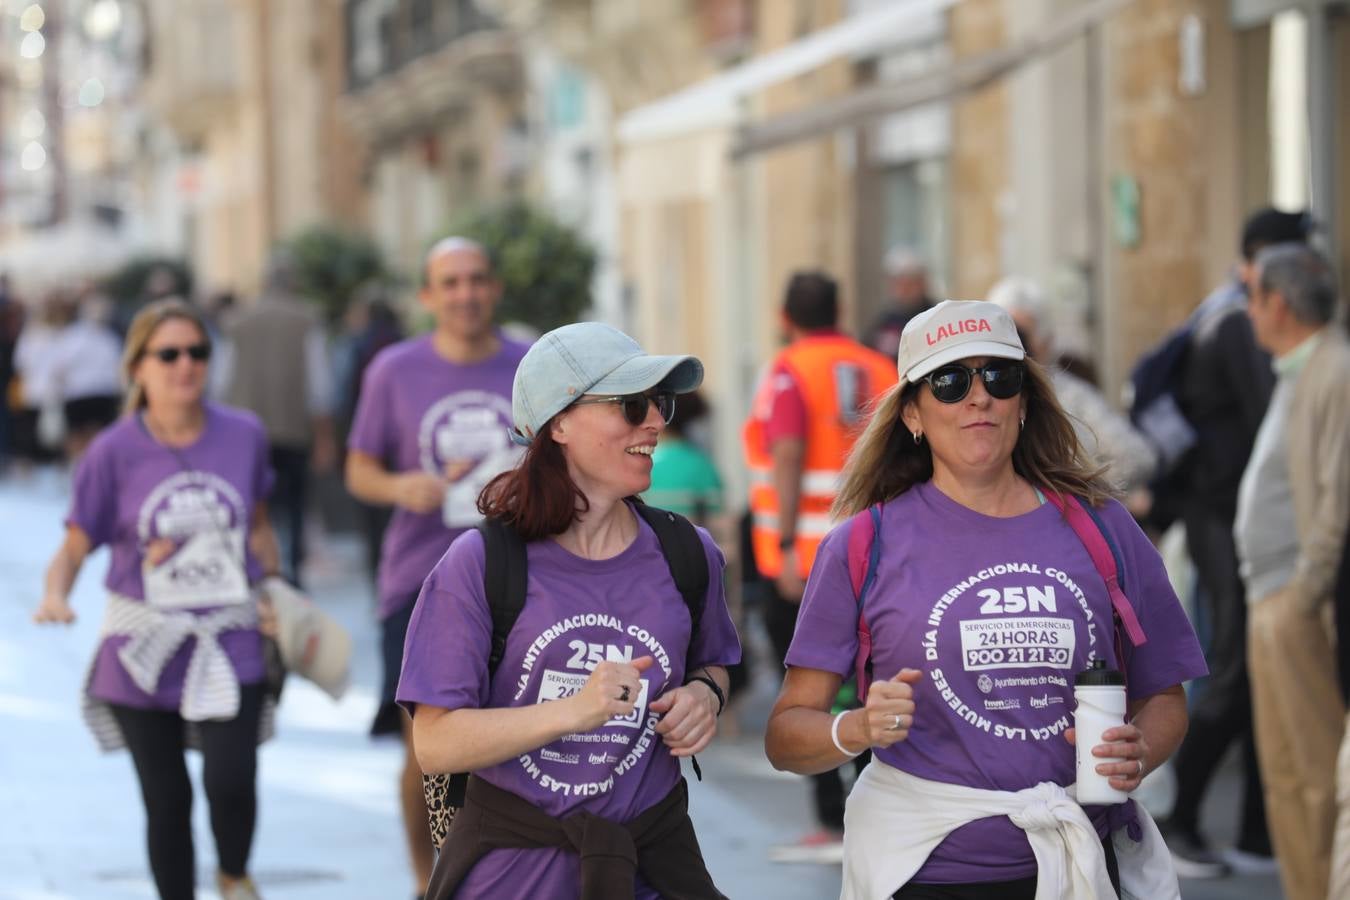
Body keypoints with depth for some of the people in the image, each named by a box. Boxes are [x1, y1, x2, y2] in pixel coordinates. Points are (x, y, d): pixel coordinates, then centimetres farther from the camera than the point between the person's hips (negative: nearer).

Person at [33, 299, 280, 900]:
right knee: (166, 801, 7)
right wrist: (54, 596, -23)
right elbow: (74, 547, -4)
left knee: (231, 781, -17)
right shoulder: (114, 452, -7)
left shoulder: (244, 435, -1)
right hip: (143, 650, 0)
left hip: (229, 643, 0)